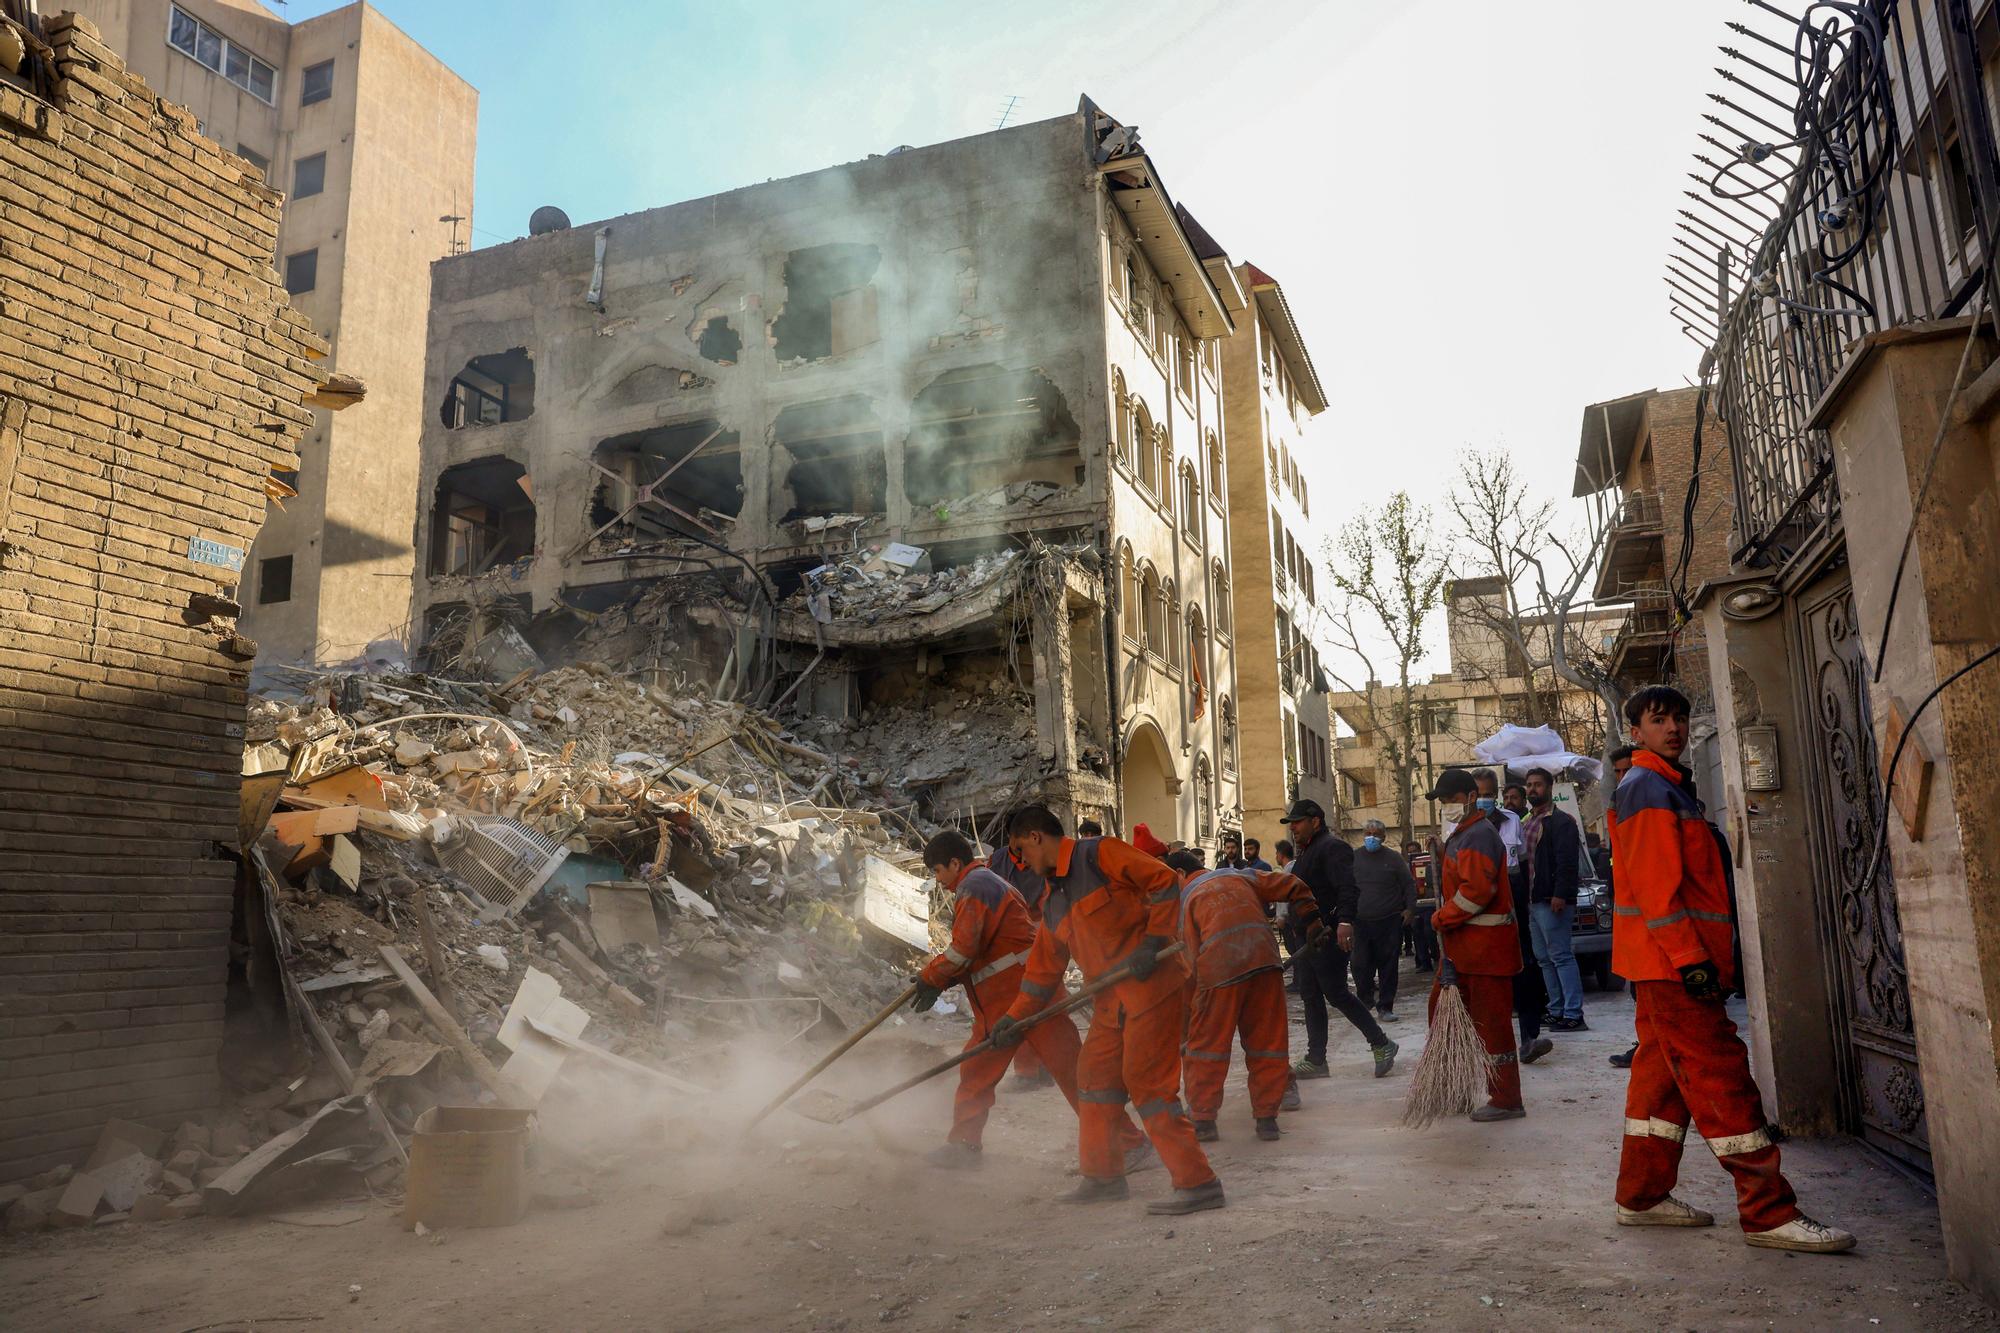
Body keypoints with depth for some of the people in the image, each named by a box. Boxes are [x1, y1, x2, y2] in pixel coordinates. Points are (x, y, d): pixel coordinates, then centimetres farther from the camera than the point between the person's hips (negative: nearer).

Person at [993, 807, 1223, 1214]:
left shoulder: (1099, 854, -10)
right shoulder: (1052, 904, 17)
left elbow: (1165, 881, -14)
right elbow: (1043, 966, 22)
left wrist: (1153, 941, -19)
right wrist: (1015, 1017, 18)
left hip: (1152, 984, -9)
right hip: (1112, 999, 9)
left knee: (1146, 1083, -10)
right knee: (1095, 1076, 14)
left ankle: (1198, 1183, -2)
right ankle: (1104, 1176, 29)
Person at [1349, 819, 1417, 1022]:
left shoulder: (1394, 858, 3)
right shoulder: (1353, 858, 6)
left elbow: (1409, 884, 7)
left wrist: (1410, 908, -3)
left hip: (1390, 922, -1)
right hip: (1361, 922, 1)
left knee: (1388, 966, 3)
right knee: (1361, 965, -1)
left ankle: (1385, 1007, 12)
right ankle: (1365, 1001, 19)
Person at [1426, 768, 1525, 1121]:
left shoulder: (1479, 835, -16)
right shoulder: (1461, 835, 18)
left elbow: (1477, 890, -26)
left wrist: (1442, 918, -15)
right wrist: (1446, 921, 14)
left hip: (1487, 944, -11)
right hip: (1463, 944, 11)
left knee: (1491, 1023, -5)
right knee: (1442, 1008, 17)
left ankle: (1506, 1101, 3)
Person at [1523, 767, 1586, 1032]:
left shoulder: (1561, 822, -6)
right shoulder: (1528, 823, 20)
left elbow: (1566, 862, -16)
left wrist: (1560, 895, -24)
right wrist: (1525, 898, 17)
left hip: (1551, 900, -9)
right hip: (1533, 901, 9)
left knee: (1561, 957, -8)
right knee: (1544, 958, 11)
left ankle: (1573, 1014, -7)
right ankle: (1556, 1010, 17)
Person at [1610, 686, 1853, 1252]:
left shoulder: (1668, 786, 21)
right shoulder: (1648, 788, -12)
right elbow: (1654, 883, -20)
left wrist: (1702, 954, 20)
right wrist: (1689, 956, -23)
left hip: (1670, 962, 11)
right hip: (1671, 957, -11)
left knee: (1663, 1072, 12)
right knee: (1721, 1076, -9)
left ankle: (1643, 1195, 19)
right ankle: (1770, 1214, -6)